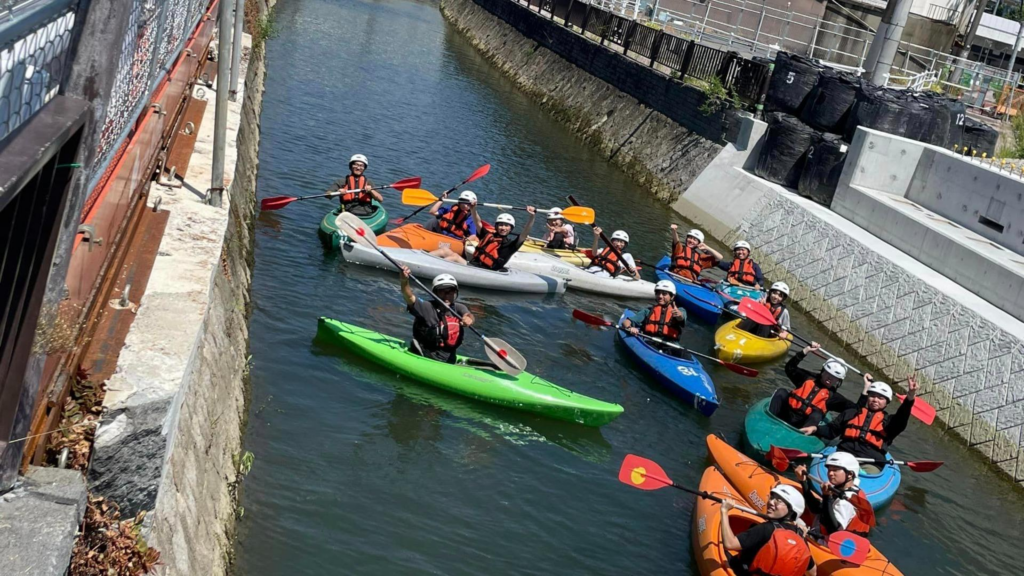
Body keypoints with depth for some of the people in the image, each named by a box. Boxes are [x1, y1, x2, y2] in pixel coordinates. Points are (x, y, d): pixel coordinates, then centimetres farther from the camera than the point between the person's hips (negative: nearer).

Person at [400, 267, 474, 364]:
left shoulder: (459, 308, 5)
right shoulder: (427, 307, -6)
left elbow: (467, 315, -13)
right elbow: (410, 298, -19)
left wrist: (468, 318, -39)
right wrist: (404, 281, -39)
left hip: (449, 360, 4)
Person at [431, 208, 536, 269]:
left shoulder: (510, 244, -1)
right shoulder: (488, 236, 16)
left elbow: (524, 234, -15)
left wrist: (532, 217, -27)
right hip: (470, 263, 7)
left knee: (455, 257, -26)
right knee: (445, 250, -2)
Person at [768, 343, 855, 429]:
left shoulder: (834, 397, 11)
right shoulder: (809, 378, 16)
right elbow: (790, 368, 11)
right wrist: (806, 351, 6)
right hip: (785, 414, 2)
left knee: (817, 414, -31)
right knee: (782, 392, -17)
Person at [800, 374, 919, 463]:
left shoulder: (888, 421, 20)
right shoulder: (851, 413, 25)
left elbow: (901, 422, -2)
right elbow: (831, 430, 25)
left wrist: (910, 398, -19)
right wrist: (815, 429, 3)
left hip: (871, 463, -1)